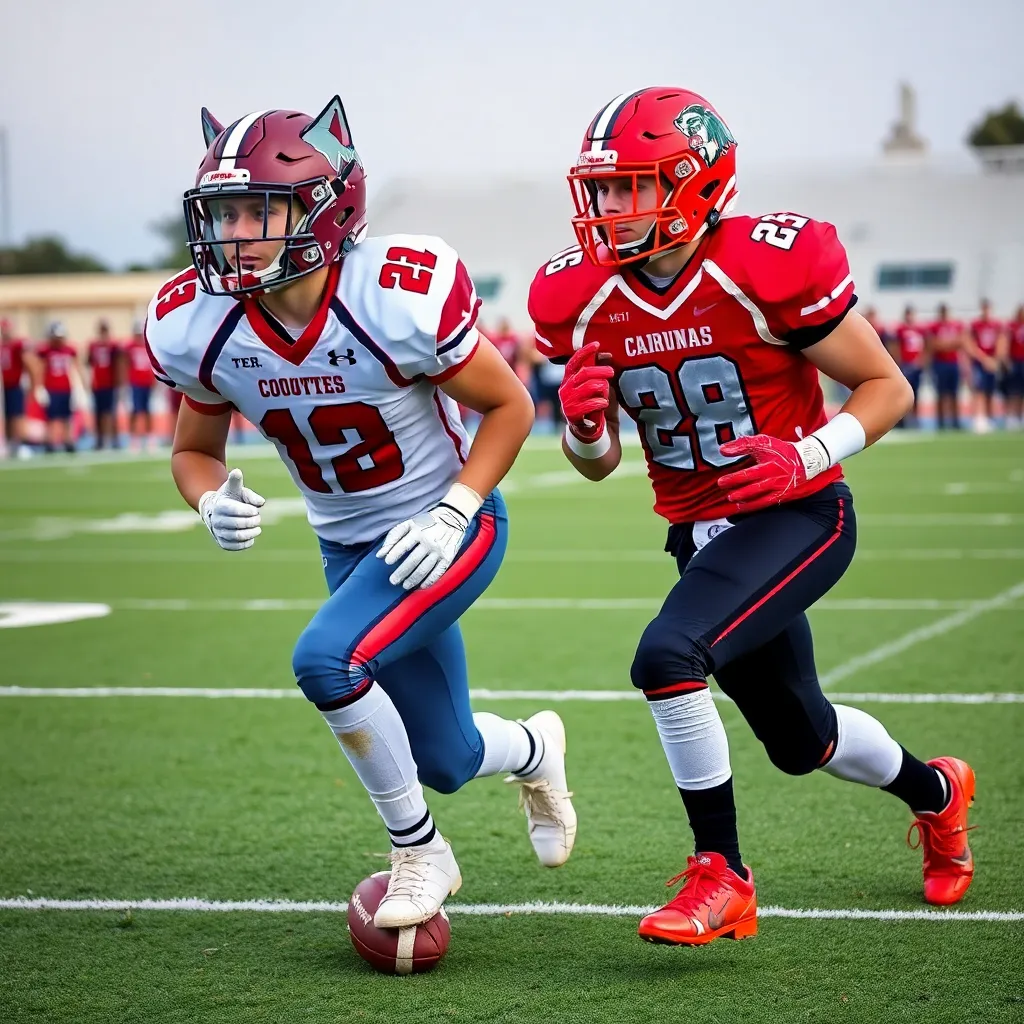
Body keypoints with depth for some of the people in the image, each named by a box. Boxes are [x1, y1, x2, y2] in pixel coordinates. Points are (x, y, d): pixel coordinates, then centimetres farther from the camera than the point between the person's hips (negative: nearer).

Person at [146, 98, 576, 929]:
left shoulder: (399, 296, -27)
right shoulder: (199, 326, -14)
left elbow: (509, 406, -13)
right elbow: (195, 451, 3)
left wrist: (451, 515, -23)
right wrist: (215, 501, -20)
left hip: (447, 529, -5)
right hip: (350, 546, 5)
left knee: (327, 659, -28)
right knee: (444, 762, 12)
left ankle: (420, 852, -5)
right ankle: (533, 750, 51)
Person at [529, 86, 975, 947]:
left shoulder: (769, 268, -19)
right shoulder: (582, 301, -4)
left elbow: (888, 389, -10)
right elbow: (596, 464, 6)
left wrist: (808, 456, -26)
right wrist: (583, 425, -17)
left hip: (797, 516, -7)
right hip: (699, 533, 7)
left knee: (668, 656, -29)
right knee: (799, 739, 19)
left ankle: (721, 878, -13)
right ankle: (935, 790, 51)